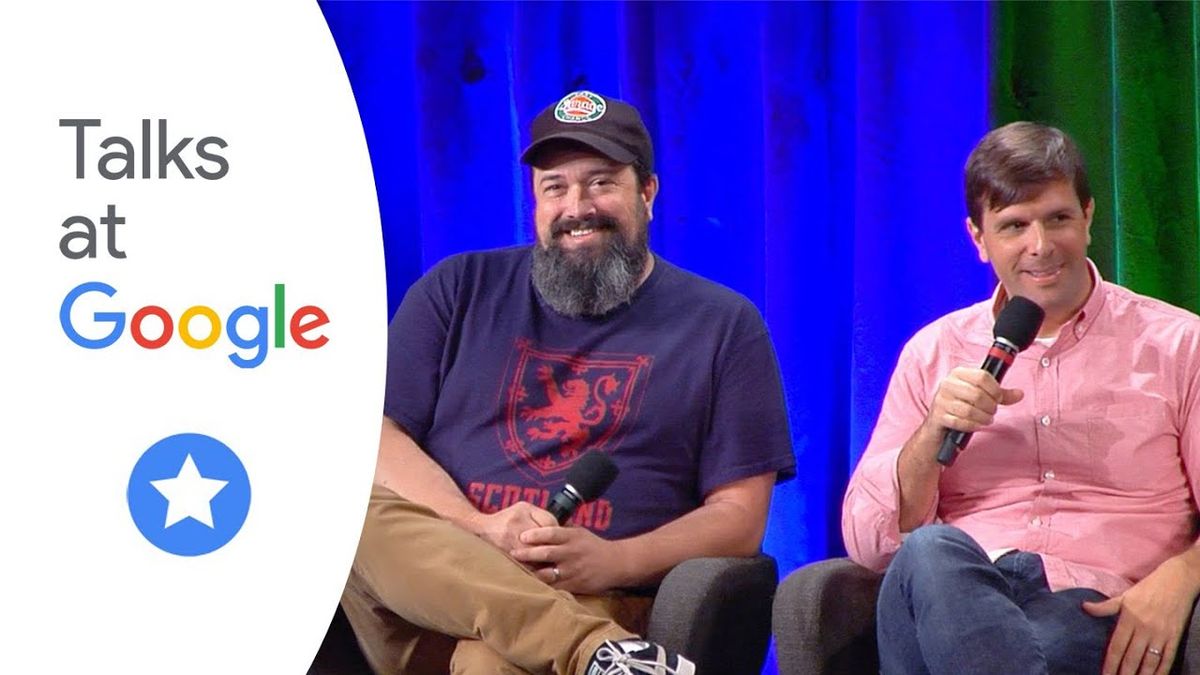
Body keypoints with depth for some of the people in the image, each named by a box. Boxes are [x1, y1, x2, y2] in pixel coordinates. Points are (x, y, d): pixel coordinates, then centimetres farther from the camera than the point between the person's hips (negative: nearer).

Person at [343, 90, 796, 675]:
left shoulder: (722, 326, 11)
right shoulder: (459, 288, 14)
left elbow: (738, 517, 5)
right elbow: (372, 436, 5)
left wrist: (615, 561, -15)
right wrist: (479, 529, -14)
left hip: (588, 603, -4)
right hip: (424, 580, 4)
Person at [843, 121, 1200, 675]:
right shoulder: (935, 353, 17)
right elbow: (867, 542, 10)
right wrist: (933, 436, -7)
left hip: (1099, 614, -3)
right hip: (960, 595, 3)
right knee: (930, 551, -36)